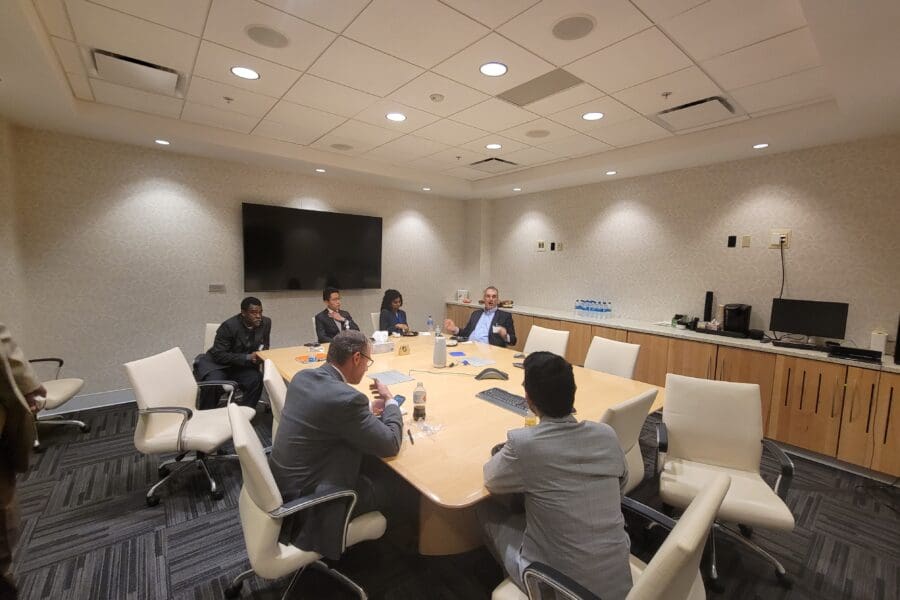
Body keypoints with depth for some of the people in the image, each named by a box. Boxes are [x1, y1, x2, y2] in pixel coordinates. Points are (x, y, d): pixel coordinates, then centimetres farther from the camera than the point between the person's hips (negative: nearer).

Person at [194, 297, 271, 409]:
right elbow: (218, 355, -20)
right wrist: (247, 358, -29)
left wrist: (261, 355, -16)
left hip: (243, 366, 3)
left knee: (257, 379, -27)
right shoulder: (229, 326, -20)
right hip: (218, 363, -3)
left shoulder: (266, 323, -7)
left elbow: (264, 347, 9)